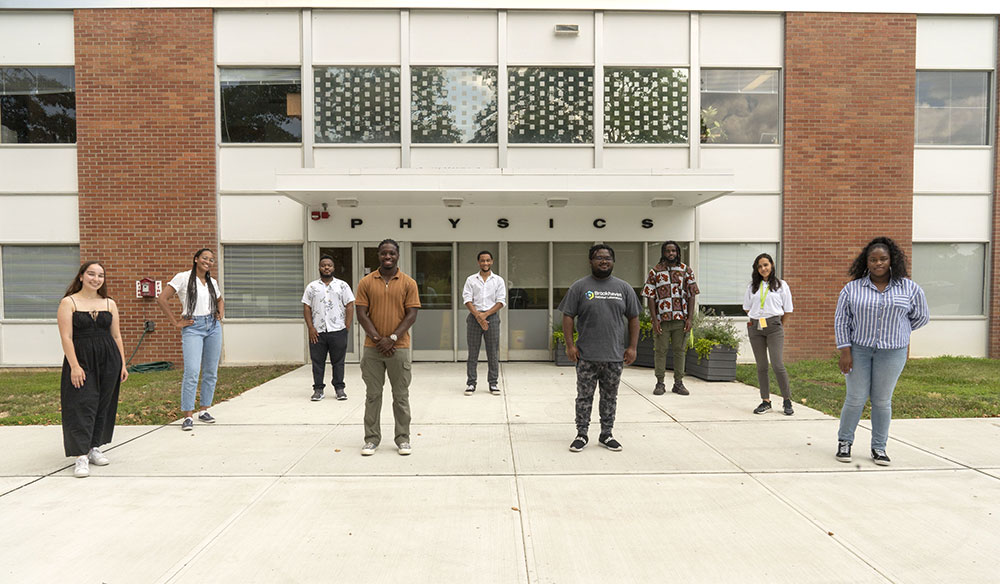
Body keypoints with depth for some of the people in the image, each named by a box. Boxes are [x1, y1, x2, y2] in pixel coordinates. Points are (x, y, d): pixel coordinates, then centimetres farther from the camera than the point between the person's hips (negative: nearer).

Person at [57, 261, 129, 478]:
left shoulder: (110, 304, 11)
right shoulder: (68, 303, -1)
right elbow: (66, 337, -7)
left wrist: (122, 364, 9)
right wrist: (74, 365, -15)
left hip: (108, 360, 4)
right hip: (81, 360, -4)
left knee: (103, 405, 8)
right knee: (82, 406, -8)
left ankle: (94, 448, 21)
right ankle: (81, 456, -6)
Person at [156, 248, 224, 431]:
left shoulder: (212, 282, 13)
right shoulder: (183, 278, -3)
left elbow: (220, 300, 32)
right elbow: (162, 299, -7)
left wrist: (221, 313, 13)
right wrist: (175, 322, -8)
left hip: (213, 326, 5)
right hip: (192, 328, -5)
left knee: (211, 372, 7)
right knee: (192, 372, -13)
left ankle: (204, 410, 18)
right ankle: (188, 416, -6)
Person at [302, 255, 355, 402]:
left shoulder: (342, 285, 7)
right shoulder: (312, 287, 10)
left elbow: (349, 306, 4)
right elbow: (306, 308, 7)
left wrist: (347, 327, -4)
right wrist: (310, 328, -3)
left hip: (338, 330, -1)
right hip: (317, 331, 1)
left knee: (338, 361, 4)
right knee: (317, 361, 5)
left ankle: (339, 388, 12)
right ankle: (318, 389, 14)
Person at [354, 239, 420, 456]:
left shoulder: (408, 283, 1)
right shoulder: (366, 282, 3)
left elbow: (411, 315, -3)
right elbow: (362, 315, 0)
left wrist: (392, 338, -12)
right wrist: (378, 339, -11)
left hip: (399, 347, -1)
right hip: (372, 348, 1)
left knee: (401, 395, 7)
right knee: (372, 395, 8)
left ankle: (403, 439, 18)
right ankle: (371, 439, 19)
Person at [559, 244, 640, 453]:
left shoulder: (624, 288, 8)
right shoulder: (580, 287, 1)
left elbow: (633, 318, 10)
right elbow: (568, 316, 0)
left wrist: (632, 347, 4)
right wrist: (570, 345, -7)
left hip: (615, 356, 2)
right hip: (586, 356, -2)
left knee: (610, 397, 11)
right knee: (584, 397, 5)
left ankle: (606, 435, 24)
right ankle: (581, 435, 17)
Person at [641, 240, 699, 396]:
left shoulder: (686, 270, 7)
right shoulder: (655, 272, 4)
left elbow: (691, 295, 5)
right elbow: (650, 297, 0)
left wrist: (690, 318, -4)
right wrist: (654, 319, -8)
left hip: (681, 319, 1)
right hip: (661, 319, -1)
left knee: (680, 350, 6)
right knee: (660, 351, 3)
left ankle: (678, 383, 15)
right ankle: (660, 383, 12)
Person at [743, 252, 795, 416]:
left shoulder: (781, 285, 4)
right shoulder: (753, 286, 11)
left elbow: (787, 310, 8)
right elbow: (747, 307, 17)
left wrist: (779, 326, 9)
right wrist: (757, 320, 10)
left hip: (774, 327, -3)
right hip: (755, 327, 3)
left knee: (777, 364, -9)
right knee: (761, 366, 5)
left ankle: (787, 401, 4)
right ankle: (765, 401, 12)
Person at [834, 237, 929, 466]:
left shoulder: (909, 288, 1)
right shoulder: (852, 288, -1)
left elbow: (921, 316, 14)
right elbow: (841, 320, -1)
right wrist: (845, 351, -7)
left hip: (892, 352, 1)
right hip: (858, 350, -1)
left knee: (882, 400, 7)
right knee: (855, 399, 2)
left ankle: (879, 447, 20)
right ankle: (844, 442, 18)